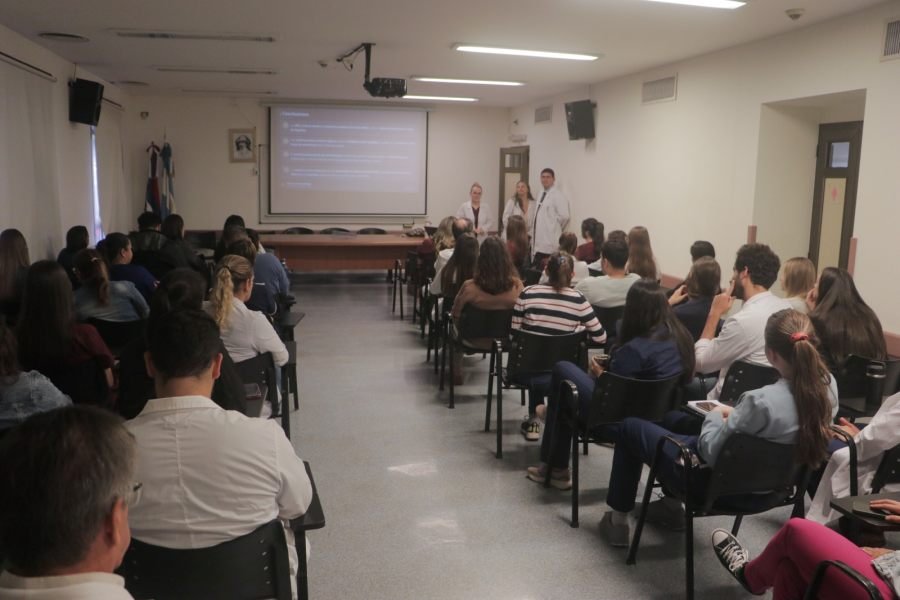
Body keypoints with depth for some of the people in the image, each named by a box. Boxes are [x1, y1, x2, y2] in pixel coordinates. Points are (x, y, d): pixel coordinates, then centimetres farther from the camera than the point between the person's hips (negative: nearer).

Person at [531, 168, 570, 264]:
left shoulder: (557, 195, -11)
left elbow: (564, 216, -17)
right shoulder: (542, 194, 17)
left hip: (549, 242, -8)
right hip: (538, 242, 8)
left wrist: (555, 229, -6)